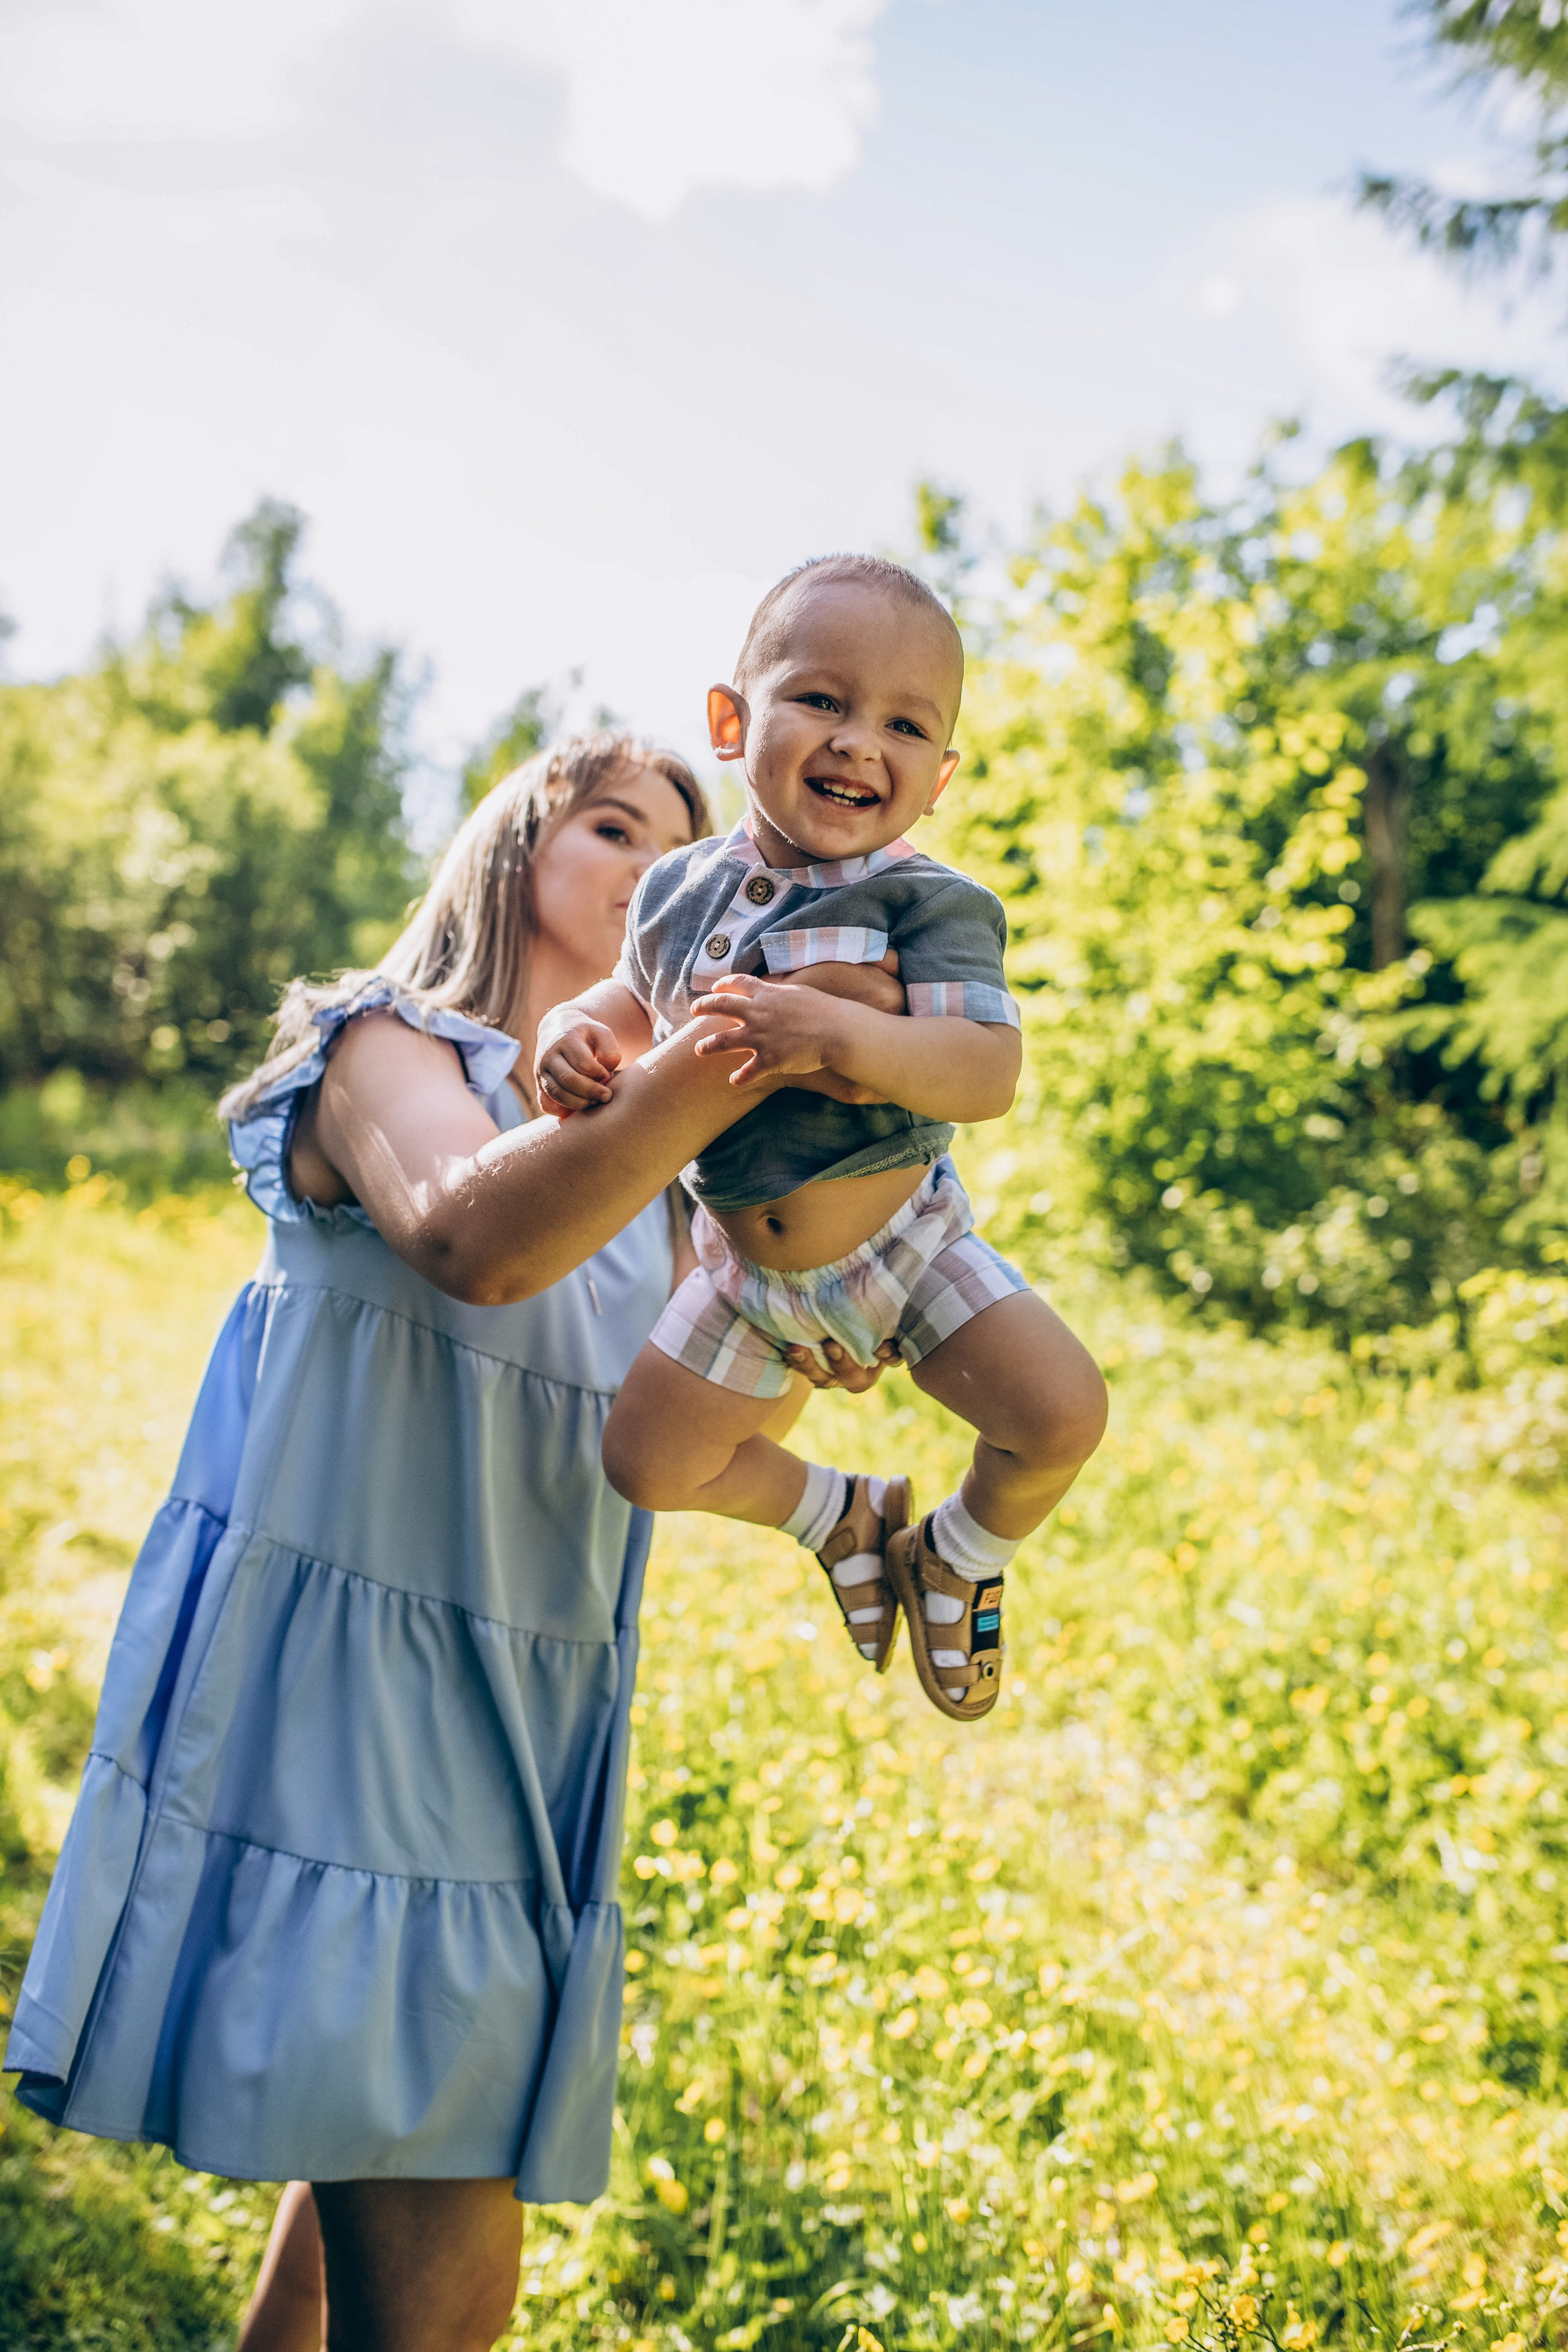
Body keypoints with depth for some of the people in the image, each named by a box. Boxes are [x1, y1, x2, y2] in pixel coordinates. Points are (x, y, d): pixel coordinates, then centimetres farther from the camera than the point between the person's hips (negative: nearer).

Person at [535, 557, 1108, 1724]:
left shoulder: (927, 905, -20)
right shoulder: (681, 889, -6)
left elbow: (988, 1074, -32)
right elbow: (642, 1000, 13)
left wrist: (839, 1033, -46)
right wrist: (578, 1033, -11)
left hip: (902, 1234, -4)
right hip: (750, 1265, 4)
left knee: (1061, 1416, -19)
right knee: (646, 1463, 5)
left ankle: (958, 1559, 16)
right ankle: (841, 1516, 34)